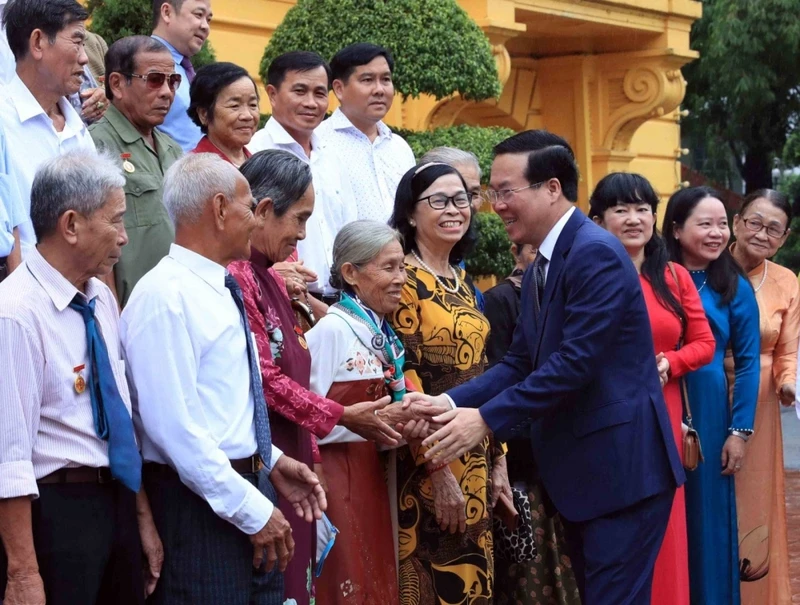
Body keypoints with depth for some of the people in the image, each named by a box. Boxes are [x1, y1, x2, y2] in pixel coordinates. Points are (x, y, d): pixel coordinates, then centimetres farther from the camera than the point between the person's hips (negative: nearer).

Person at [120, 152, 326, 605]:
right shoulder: (166, 297, -16)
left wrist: (271, 462, 11)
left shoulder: (221, 290, 14)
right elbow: (174, 427, -22)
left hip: (249, 488, 9)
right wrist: (253, 511, -19)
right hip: (200, 506, -9)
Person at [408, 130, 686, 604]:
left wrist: (486, 419, -21)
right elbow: (519, 363, 9)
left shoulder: (596, 254, -16)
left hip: (621, 467, -10)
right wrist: (451, 402, -6)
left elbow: (574, 363, -23)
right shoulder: (540, 268, 14)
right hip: (580, 472, 10)